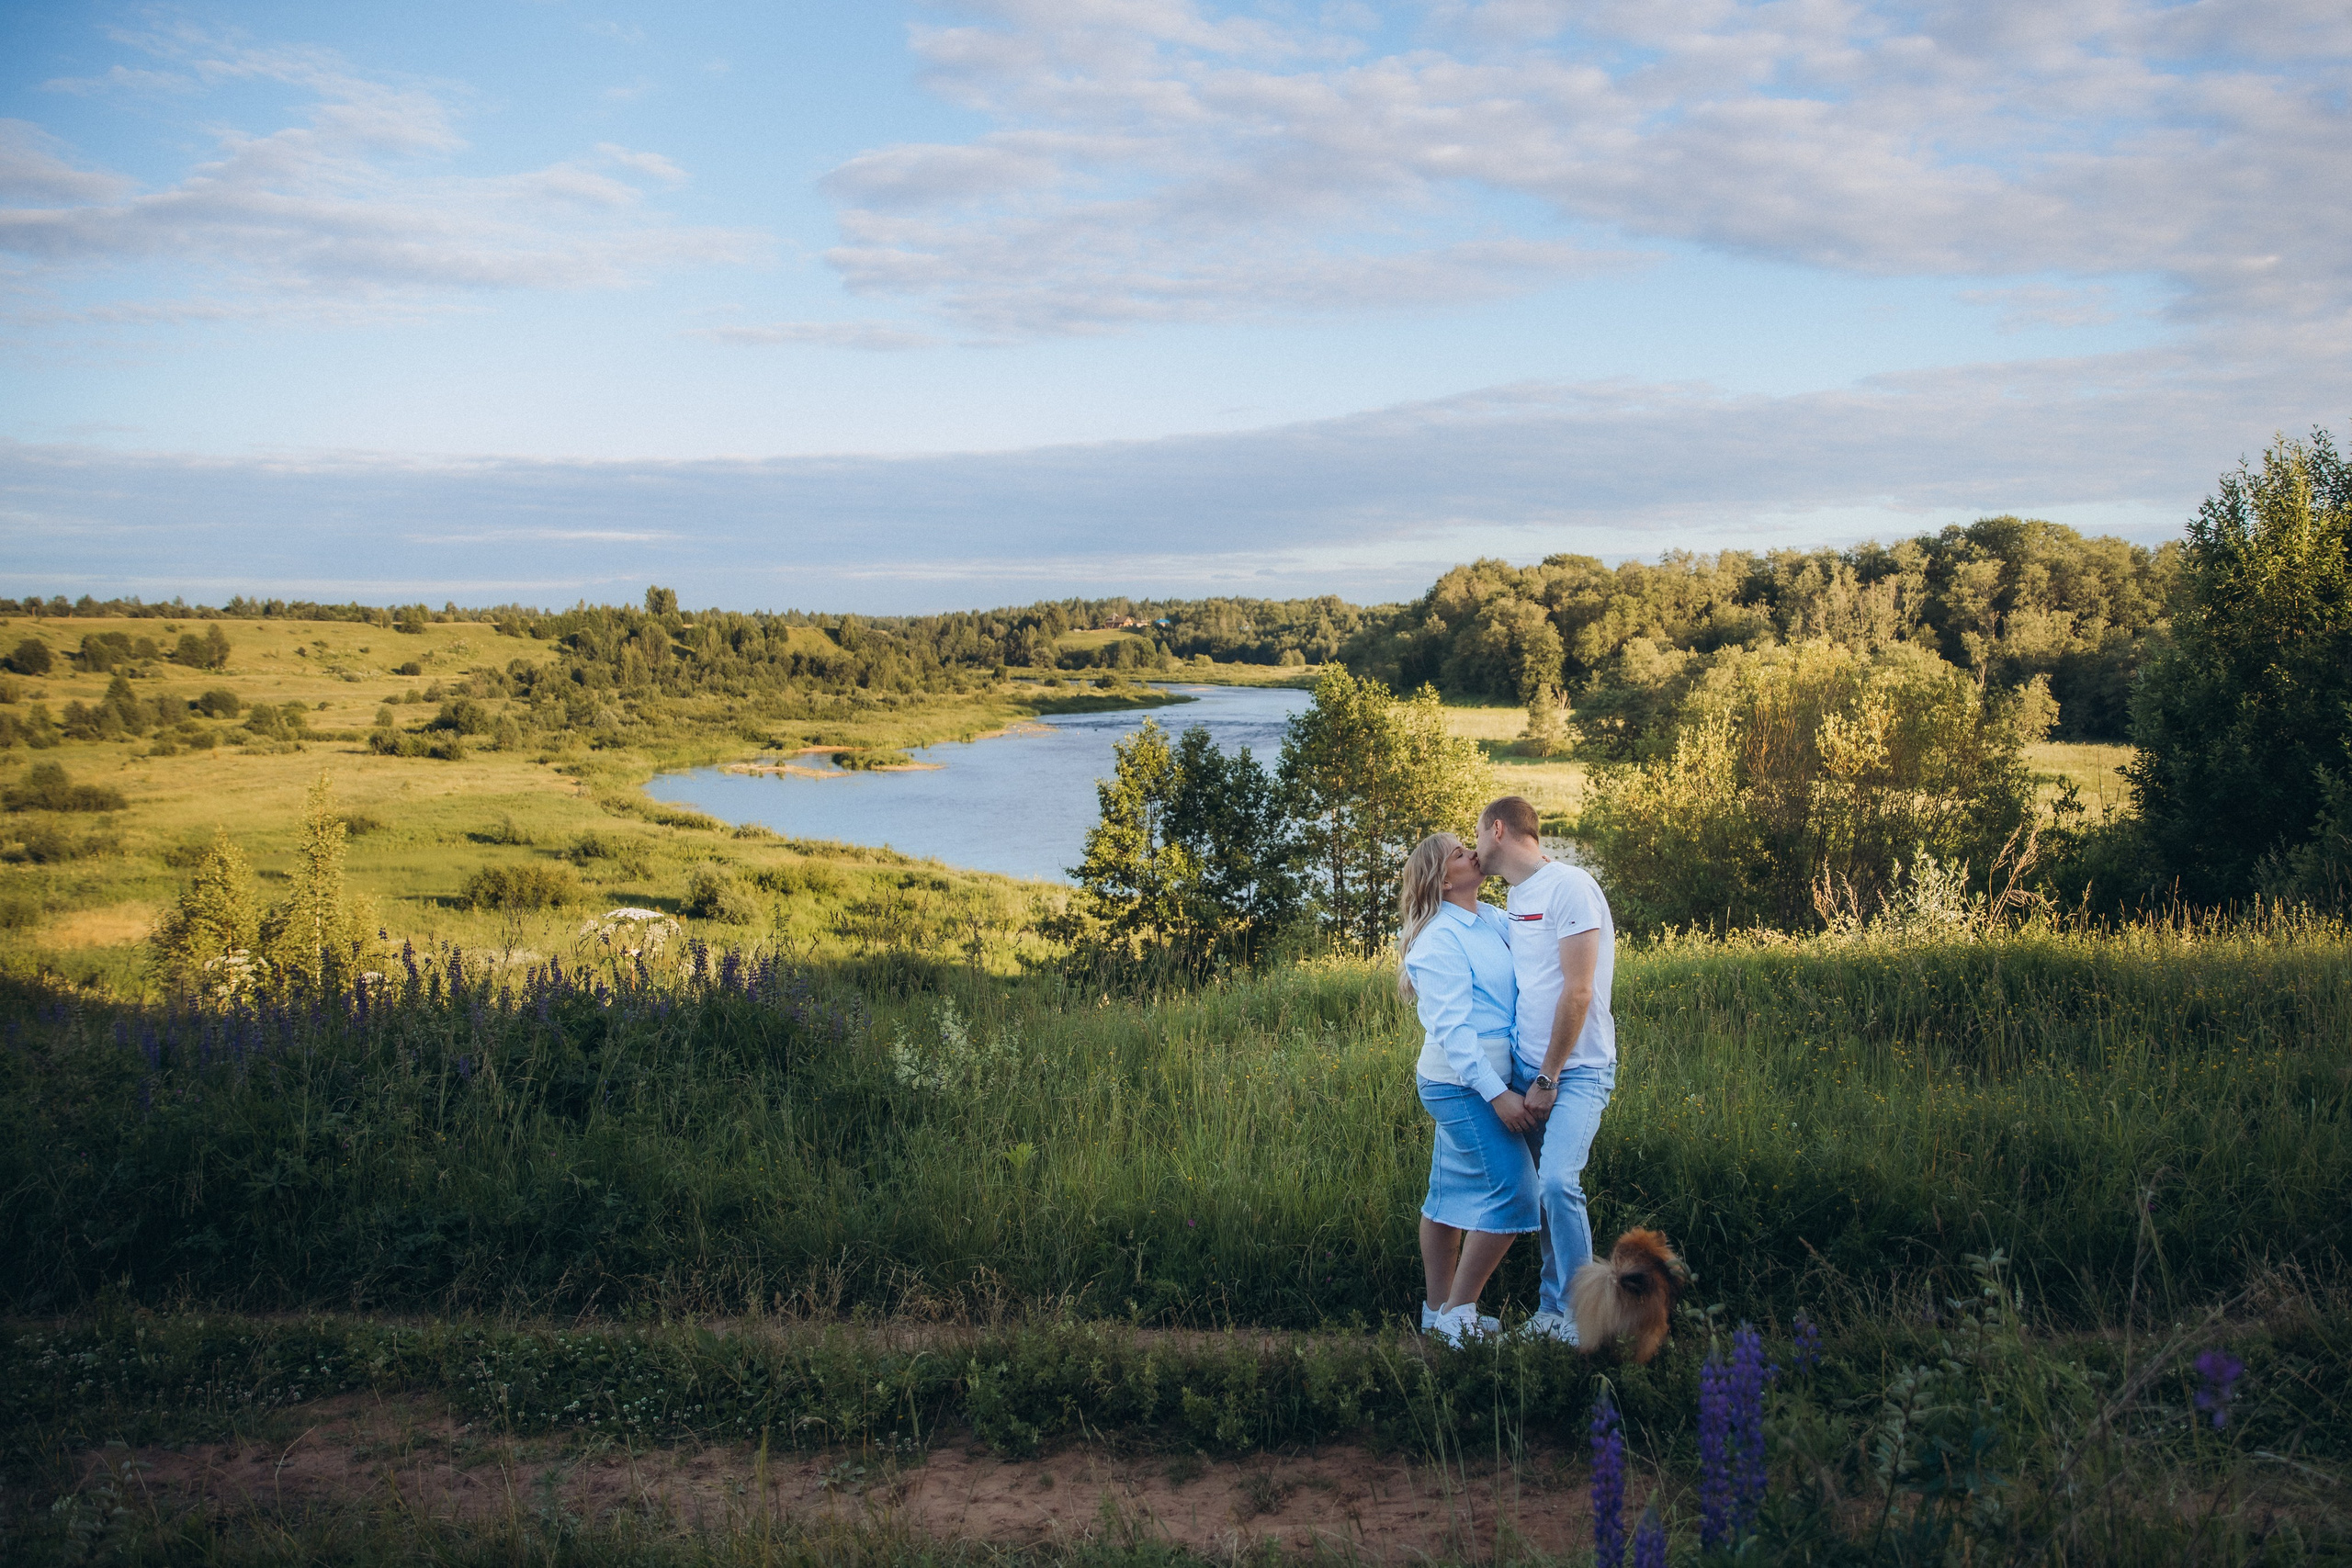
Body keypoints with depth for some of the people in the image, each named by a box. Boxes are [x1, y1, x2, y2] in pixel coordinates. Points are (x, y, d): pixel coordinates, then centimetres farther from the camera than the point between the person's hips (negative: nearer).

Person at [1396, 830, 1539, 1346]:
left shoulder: (1493, 918, 9)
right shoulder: (1438, 941, -16)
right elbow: (1451, 1028, -21)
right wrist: (1497, 1094, -25)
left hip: (1465, 1086, 9)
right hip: (1466, 1085, -9)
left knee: (1453, 1195, 13)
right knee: (1511, 1193, -8)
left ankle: (1437, 1312, 22)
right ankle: (1457, 1316, 0)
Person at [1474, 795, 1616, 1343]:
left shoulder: (1569, 886, -13)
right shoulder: (1517, 895, 14)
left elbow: (1577, 993, -17)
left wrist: (1547, 1080, -14)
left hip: (1576, 1069, -8)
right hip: (1527, 1068, 8)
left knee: (1557, 1182, -21)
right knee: (1540, 1191, 8)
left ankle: (1579, 1318, -9)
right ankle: (1552, 1310, 18)